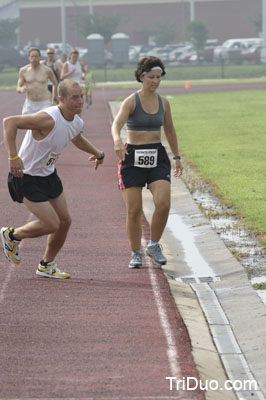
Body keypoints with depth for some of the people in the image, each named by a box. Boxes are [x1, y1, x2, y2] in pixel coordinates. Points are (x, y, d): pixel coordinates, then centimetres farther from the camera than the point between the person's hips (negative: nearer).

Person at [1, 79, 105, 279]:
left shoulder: (77, 123, -2)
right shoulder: (49, 119, -31)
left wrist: (97, 153, 33)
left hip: (48, 174, 9)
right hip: (27, 178, -9)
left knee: (65, 221, 10)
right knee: (52, 225, -10)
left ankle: (46, 266, 29)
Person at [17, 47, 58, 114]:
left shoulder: (47, 70, -4)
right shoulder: (23, 70, -1)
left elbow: (55, 84, 13)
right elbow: (18, 89, 3)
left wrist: (54, 100, 15)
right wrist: (21, 89, -21)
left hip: (44, 104, -2)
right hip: (29, 104, 2)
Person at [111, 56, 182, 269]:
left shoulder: (163, 102, 7)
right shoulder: (131, 101, -8)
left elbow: (170, 130, 21)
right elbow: (116, 124, -25)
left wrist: (177, 157, 23)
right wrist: (117, 141, -46)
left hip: (157, 157, 3)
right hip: (132, 158, -3)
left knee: (163, 204, -15)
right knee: (134, 211, -3)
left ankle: (154, 246, 7)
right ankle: (136, 253, 16)